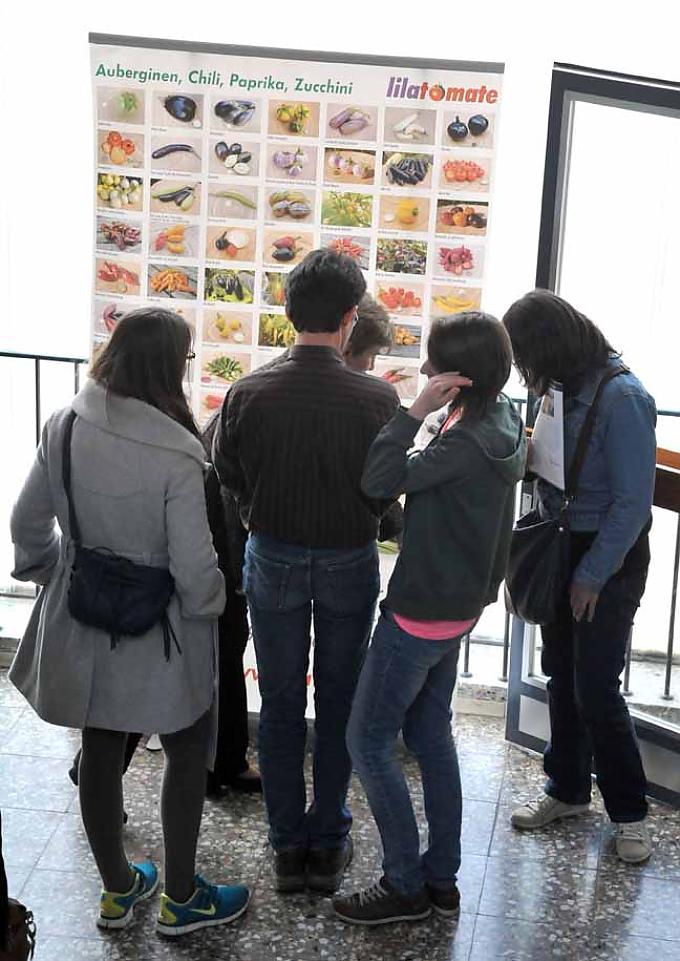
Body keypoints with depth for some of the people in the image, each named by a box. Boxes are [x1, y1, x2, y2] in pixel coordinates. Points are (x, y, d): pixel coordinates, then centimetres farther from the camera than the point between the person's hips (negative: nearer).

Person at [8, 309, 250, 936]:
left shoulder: (63, 427, -9)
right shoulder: (175, 456, -25)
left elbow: (27, 524, 1)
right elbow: (192, 566, -23)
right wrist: (210, 602, -2)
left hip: (83, 624, 5)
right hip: (158, 633, -5)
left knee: (100, 752, 19)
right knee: (188, 752, 16)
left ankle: (118, 890, 38)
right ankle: (180, 898, 29)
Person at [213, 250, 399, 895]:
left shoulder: (248, 395, -17)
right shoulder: (377, 399, -20)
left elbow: (228, 476, -2)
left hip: (273, 560, 1)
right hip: (350, 563, 0)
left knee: (280, 703, 14)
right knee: (339, 703, 15)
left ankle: (288, 845, 24)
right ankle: (328, 842, 26)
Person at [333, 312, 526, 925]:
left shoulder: (467, 443, -26)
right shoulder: (500, 425, 3)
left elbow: (379, 481, -28)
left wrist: (419, 409, -27)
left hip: (422, 612, -10)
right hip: (459, 604, 10)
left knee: (369, 742, 2)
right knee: (431, 735, 18)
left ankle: (406, 887, 13)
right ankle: (442, 879, 29)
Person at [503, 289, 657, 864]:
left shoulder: (621, 398, -20)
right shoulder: (564, 390, 2)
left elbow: (632, 503, -18)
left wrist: (592, 575, -14)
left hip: (610, 558, -7)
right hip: (562, 547, 7)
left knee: (596, 691, -4)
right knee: (561, 677, 14)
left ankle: (629, 813, 13)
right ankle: (568, 790, 30)